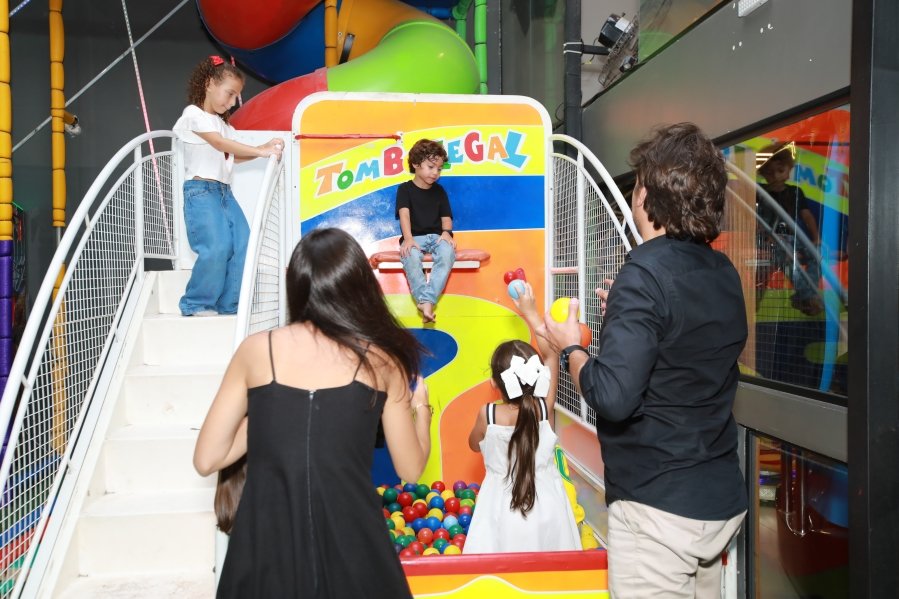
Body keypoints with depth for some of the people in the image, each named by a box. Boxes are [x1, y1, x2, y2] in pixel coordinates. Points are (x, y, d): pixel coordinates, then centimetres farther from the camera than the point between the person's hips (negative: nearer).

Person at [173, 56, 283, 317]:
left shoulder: (222, 123, 24)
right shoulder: (194, 114, -3)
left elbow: (232, 156, 19)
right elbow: (221, 144, -15)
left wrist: (264, 148, 7)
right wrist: (260, 151, -21)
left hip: (224, 192, 8)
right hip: (202, 190, -8)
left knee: (243, 245, -5)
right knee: (217, 248, -20)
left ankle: (229, 305, 2)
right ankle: (196, 304, -4)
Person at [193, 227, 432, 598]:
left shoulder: (256, 350, -2)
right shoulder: (381, 361, -3)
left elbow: (207, 460, 3)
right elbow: (410, 469, 6)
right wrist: (420, 407, 22)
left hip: (265, 543, 1)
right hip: (350, 541, 0)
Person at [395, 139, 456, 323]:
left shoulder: (439, 191, 15)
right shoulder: (405, 189, 4)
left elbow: (446, 217, 9)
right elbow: (404, 214, -11)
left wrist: (446, 232, -15)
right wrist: (408, 238, -28)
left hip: (436, 236, 2)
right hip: (414, 237, -2)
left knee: (448, 252, -33)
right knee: (410, 256, -38)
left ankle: (428, 301, -43)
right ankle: (424, 301, -47)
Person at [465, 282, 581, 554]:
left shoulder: (487, 415, -13)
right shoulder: (545, 409, -11)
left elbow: (474, 445, 10)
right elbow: (552, 353, 1)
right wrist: (531, 313, 6)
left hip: (502, 510, -1)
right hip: (546, 507, 2)